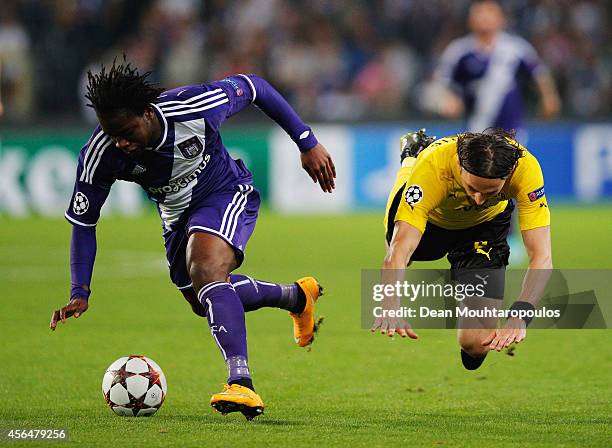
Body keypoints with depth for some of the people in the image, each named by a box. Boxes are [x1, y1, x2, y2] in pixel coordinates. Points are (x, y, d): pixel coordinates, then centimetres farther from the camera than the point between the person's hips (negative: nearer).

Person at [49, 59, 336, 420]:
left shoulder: (195, 105, -34)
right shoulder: (101, 154, -27)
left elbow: (255, 87, -15)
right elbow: (83, 221, -13)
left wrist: (308, 143, -10)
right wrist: (80, 292, -22)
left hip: (228, 194, -6)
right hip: (178, 217, 6)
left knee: (205, 271, -33)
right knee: (203, 301, 20)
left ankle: (242, 383, -41)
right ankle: (297, 296, 44)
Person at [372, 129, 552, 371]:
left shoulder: (525, 167, -41)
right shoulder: (434, 166, -44)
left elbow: (542, 257, -42)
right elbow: (399, 251, -48)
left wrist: (519, 316, -57)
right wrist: (390, 308, -66)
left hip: (485, 223, 0)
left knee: (476, 343, -12)